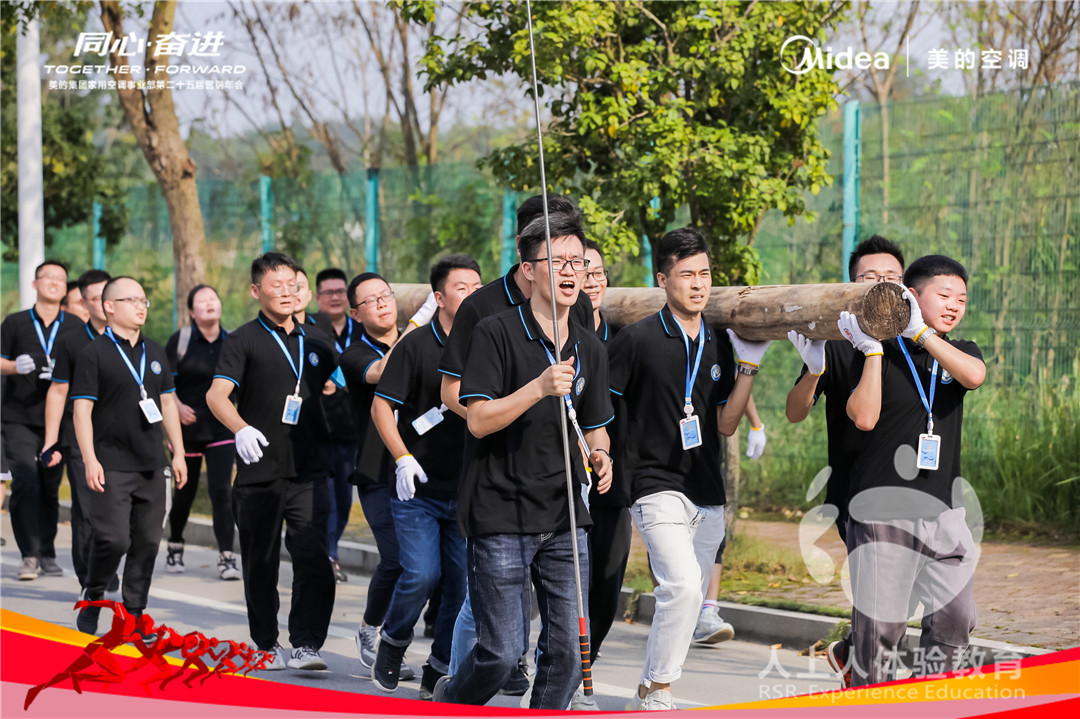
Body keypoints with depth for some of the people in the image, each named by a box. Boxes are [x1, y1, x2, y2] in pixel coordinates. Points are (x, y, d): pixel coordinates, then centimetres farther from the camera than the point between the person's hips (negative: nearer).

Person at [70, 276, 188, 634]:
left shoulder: (155, 352, 14)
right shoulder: (94, 353, -4)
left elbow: (167, 404, 18)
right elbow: (82, 409, -8)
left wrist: (178, 453, 13)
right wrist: (90, 460, -15)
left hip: (152, 466, 6)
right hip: (112, 466, -6)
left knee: (148, 542, 5)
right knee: (114, 539, -13)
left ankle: (134, 616, 13)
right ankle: (92, 601, 10)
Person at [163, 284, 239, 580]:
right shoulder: (180, 340, -3)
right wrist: (177, 406, -19)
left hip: (222, 428, 1)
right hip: (188, 426, -1)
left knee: (221, 489, -11)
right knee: (185, 491, 10)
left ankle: (227, 557, -13)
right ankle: (175, 547, 33)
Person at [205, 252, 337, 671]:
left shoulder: (315, 344, 13)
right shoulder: (243, 341, -1)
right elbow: (216, 394, -14)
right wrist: (241, 428, -32)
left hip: (307, 472, 2)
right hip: (259, 472, -2)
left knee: (315, 561, -12)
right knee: (261, 565, 8)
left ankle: (306, 645, -11)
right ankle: (267, 645, 21)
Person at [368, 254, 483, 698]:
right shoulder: (416, 346, -5)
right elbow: (381, 406, -5)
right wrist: (403, 457, -16)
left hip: (469, 490, 4)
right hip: (419, 487, -3)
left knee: (463, 582, 0)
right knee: (421, 574, -14)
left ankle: (439, 671, 14)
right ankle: (393, 642, 14)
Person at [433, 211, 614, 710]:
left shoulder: (590, 349, 11)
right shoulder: (496, 334, -8)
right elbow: (478, 420, -14)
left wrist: (599, 456, -1)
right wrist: (540, 388, -25)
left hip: (564, 518, 5)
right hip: (501, 515, -5)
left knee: (567, 649, 0)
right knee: (502, 652, -4)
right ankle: (446, 705, 24)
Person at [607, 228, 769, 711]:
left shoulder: (719, 345, 11)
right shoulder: (638, 340, -6)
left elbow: (725, 425, 11)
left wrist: (748, 367, 3)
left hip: (707, 494, 6)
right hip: (657, 485, -6)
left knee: (688, 599, 6)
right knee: (683, 584, -24)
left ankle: (649, 697, 18)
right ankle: (654, 694, -13)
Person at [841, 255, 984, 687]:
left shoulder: (959, 353, 12)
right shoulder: (879, 355, 0)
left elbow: (974, 376, -13)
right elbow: (864, 417, -15)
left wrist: (921, 332, -16)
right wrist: (874, 349, -14)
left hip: (943, 508, 5)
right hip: (883, 508, -5)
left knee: (955, 619, 5)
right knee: (879, 624, -5)